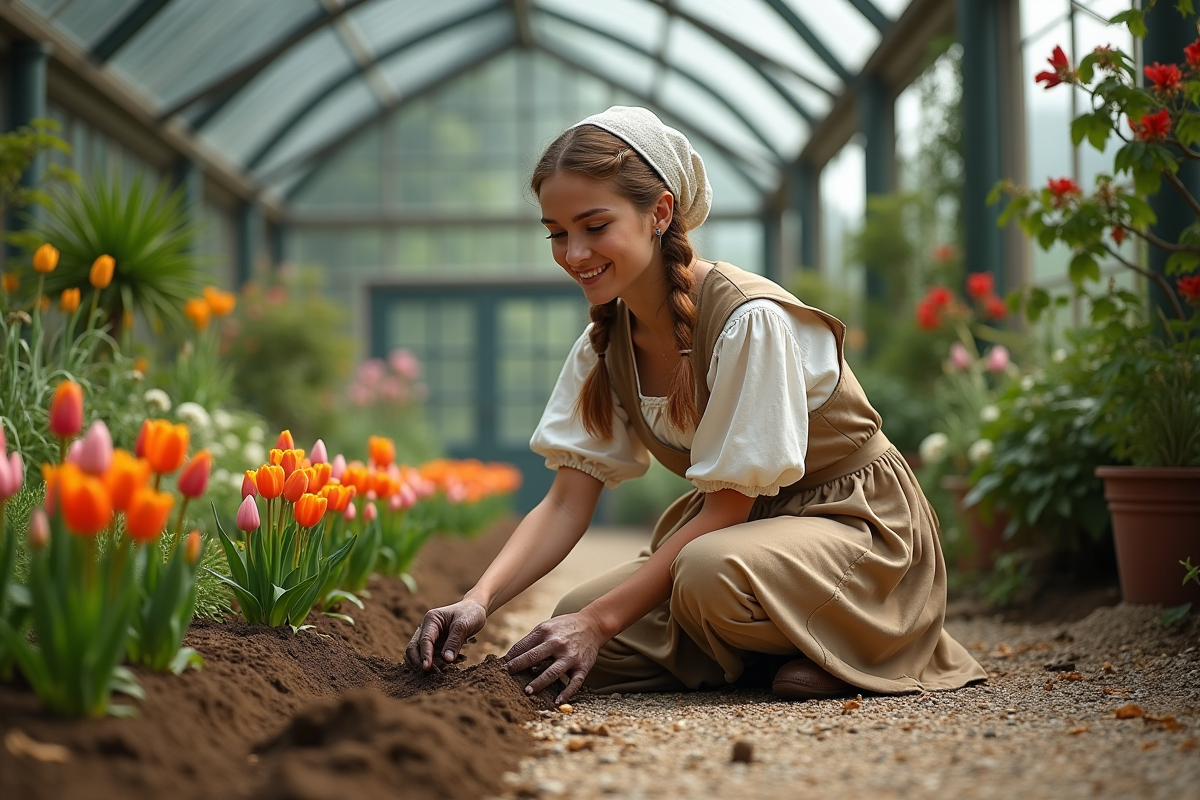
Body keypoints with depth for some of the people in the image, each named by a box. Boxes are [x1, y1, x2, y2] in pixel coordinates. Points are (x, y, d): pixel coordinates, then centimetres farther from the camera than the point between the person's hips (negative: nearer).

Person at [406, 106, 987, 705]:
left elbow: (727, 509, -23)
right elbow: (567, 503, -6)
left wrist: (602, 619, -27)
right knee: (573, 627, -13)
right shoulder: (605, 343, -3)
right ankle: (780, 652, 3)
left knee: (711, 578, -38)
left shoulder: (749, 320, -26)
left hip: (855, 522, -7)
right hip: (742, 523, 7)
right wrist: (479, 601, -24)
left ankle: (847, 651, -7)